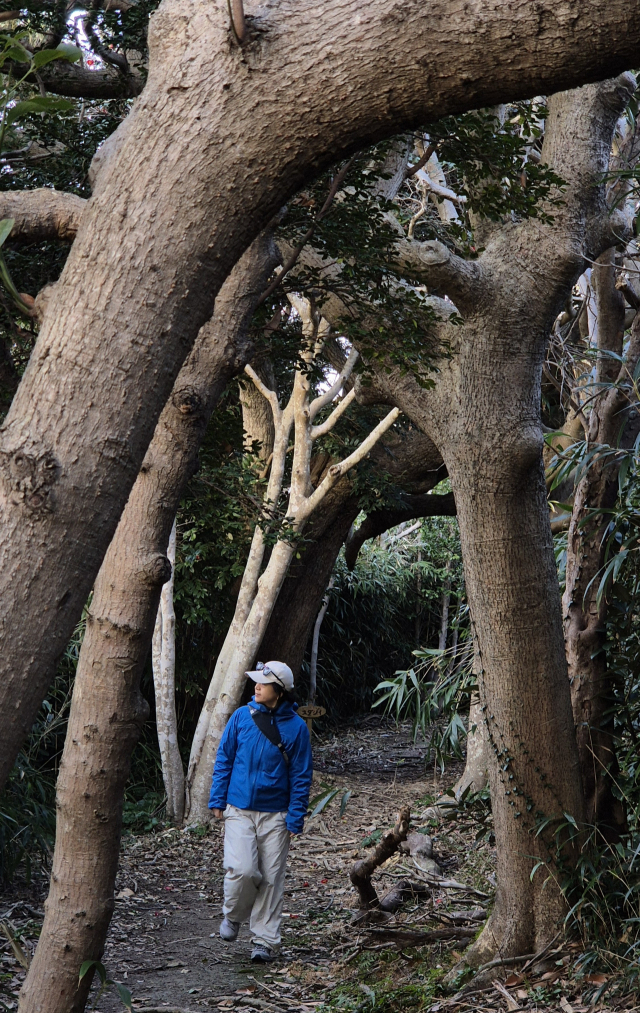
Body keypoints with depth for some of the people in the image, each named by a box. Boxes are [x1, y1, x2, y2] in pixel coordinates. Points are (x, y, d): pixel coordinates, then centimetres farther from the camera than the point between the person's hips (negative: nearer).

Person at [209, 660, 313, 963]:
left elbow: (301, 776, 1)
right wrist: (217, 800, 4)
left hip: (275, 814, 0)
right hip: (239, 810, 0)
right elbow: (224, 759, 9)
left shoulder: (296, 727, -3)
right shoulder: (242, 716, 1)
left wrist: (295, 819, -4)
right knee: (242, 870, -14)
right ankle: (233, 915, 16)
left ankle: (264, 941, 15)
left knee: (271, 878, 2)